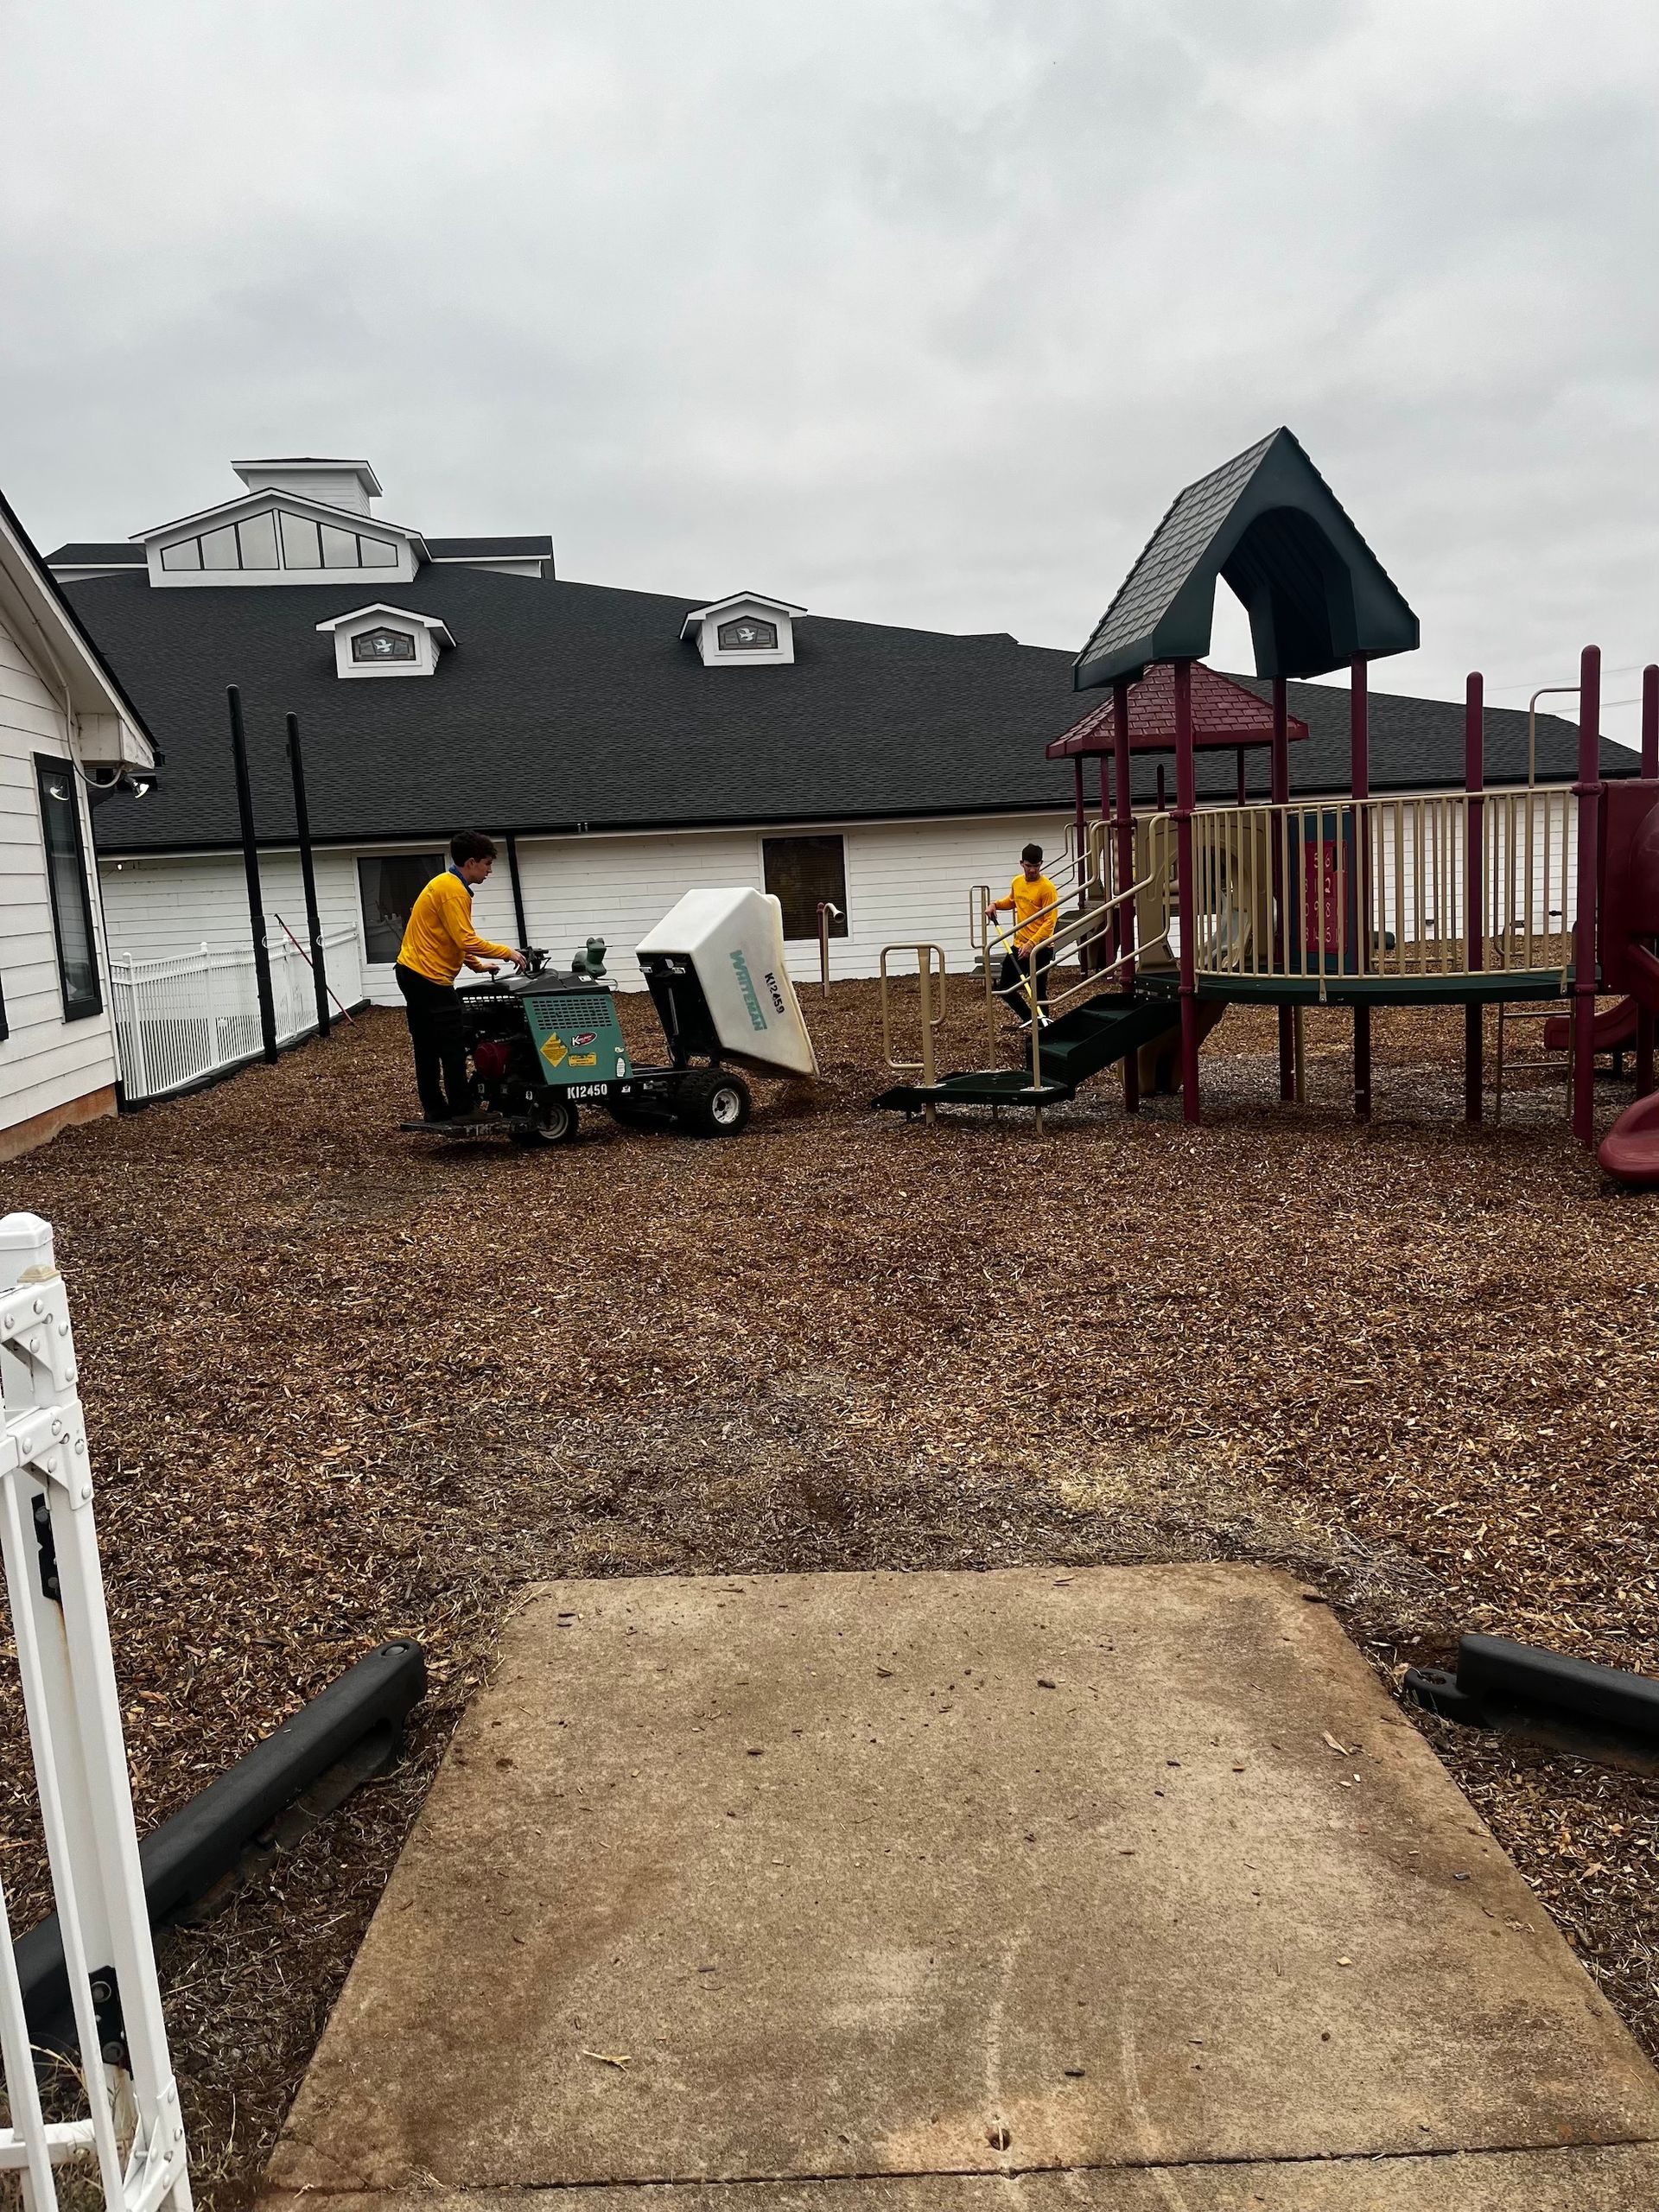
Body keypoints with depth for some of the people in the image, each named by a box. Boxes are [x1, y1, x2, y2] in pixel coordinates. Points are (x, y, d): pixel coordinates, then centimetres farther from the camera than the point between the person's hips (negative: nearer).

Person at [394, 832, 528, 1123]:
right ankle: (461, 1109, -1)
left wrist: (476, 965, 16)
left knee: (427, 1046, 11)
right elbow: (466, 940, -22)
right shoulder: (452, 890, -15)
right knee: (453, 1044, -5)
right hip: (429, 977, -10)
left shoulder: (447, 885, 17)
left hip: (413, 972, 10)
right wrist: (506, 952, -13)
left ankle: (435, 1109, 16)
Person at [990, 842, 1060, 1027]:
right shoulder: (1017, 882, 8)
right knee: (1004, 988, 12)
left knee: (1038, 993, -3)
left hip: (1040, 949, -7)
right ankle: (1029, 1018, 28)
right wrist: (996, 905, 11)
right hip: (1018, 946, 8)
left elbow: (1050, 922, -19)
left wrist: (1032, 944, -27)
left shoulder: (1047, 888, -14)